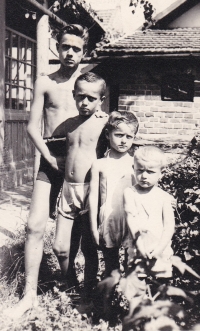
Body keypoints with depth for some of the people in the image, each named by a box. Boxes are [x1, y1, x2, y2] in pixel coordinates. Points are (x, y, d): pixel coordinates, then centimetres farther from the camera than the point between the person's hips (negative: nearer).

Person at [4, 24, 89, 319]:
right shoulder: (44, 83, 8)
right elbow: (33, 127, 4)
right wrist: (49, 157, -8)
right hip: (51, 158, 1)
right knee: (35, 225, -7)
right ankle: (30, 294, 4)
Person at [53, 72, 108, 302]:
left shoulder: (104, 123, -5)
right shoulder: (68, 124, 11)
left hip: (90, 191, -4)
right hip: (68, 189, 5)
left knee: (89, 249, 6)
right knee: (61, 247, 6)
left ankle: (87, 296, 23)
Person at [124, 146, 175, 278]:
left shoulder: (164, 197, 2)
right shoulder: (130, 193, 0)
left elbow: (169, 226, -1)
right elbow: (131, 218, -8)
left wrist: (159, 248, -11)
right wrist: (138, 239, -21)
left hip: (160, 250, 1)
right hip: (136, 248, -1)